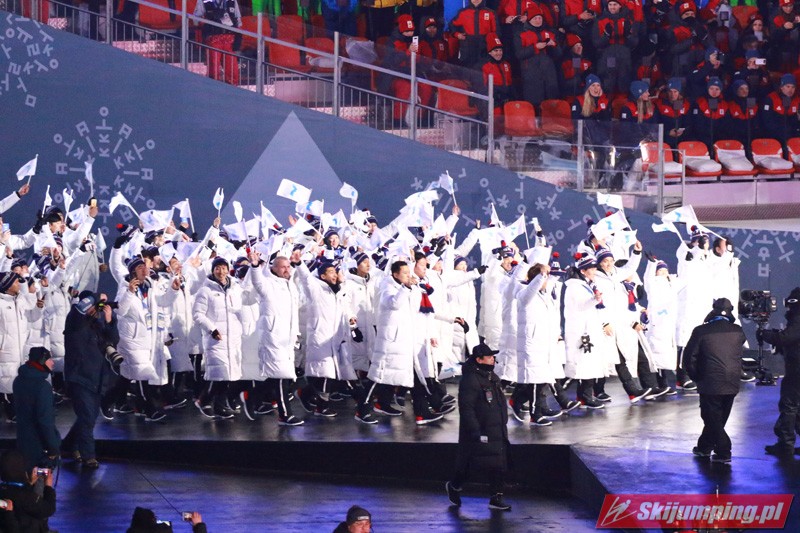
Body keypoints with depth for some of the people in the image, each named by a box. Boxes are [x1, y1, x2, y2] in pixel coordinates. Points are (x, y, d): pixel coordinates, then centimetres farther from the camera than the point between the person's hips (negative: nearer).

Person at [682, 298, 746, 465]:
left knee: (713, 418, 6)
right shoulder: (738, 331, -2)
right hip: (732, 383, 4)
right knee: (718, 418, 18)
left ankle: (723, 452, -2)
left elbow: (689, 357, -4)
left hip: (710, 383, -4)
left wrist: (696, 376, 9)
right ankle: (704, 447, 30)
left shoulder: (701, 331, -9)